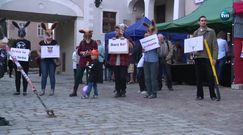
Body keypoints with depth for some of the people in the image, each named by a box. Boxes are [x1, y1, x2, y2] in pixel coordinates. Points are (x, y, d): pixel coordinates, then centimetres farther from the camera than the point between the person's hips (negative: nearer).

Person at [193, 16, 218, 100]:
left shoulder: (211, 32, 4)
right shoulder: (195, 33, 14)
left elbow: (215, 45, -1)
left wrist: (214, 57, -10)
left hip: (208, 57, -3)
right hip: (198, 57, 3)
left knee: (210, 77, -2)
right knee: (199, 78, 6)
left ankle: (213, 95, 6)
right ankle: (199, 95, 15)